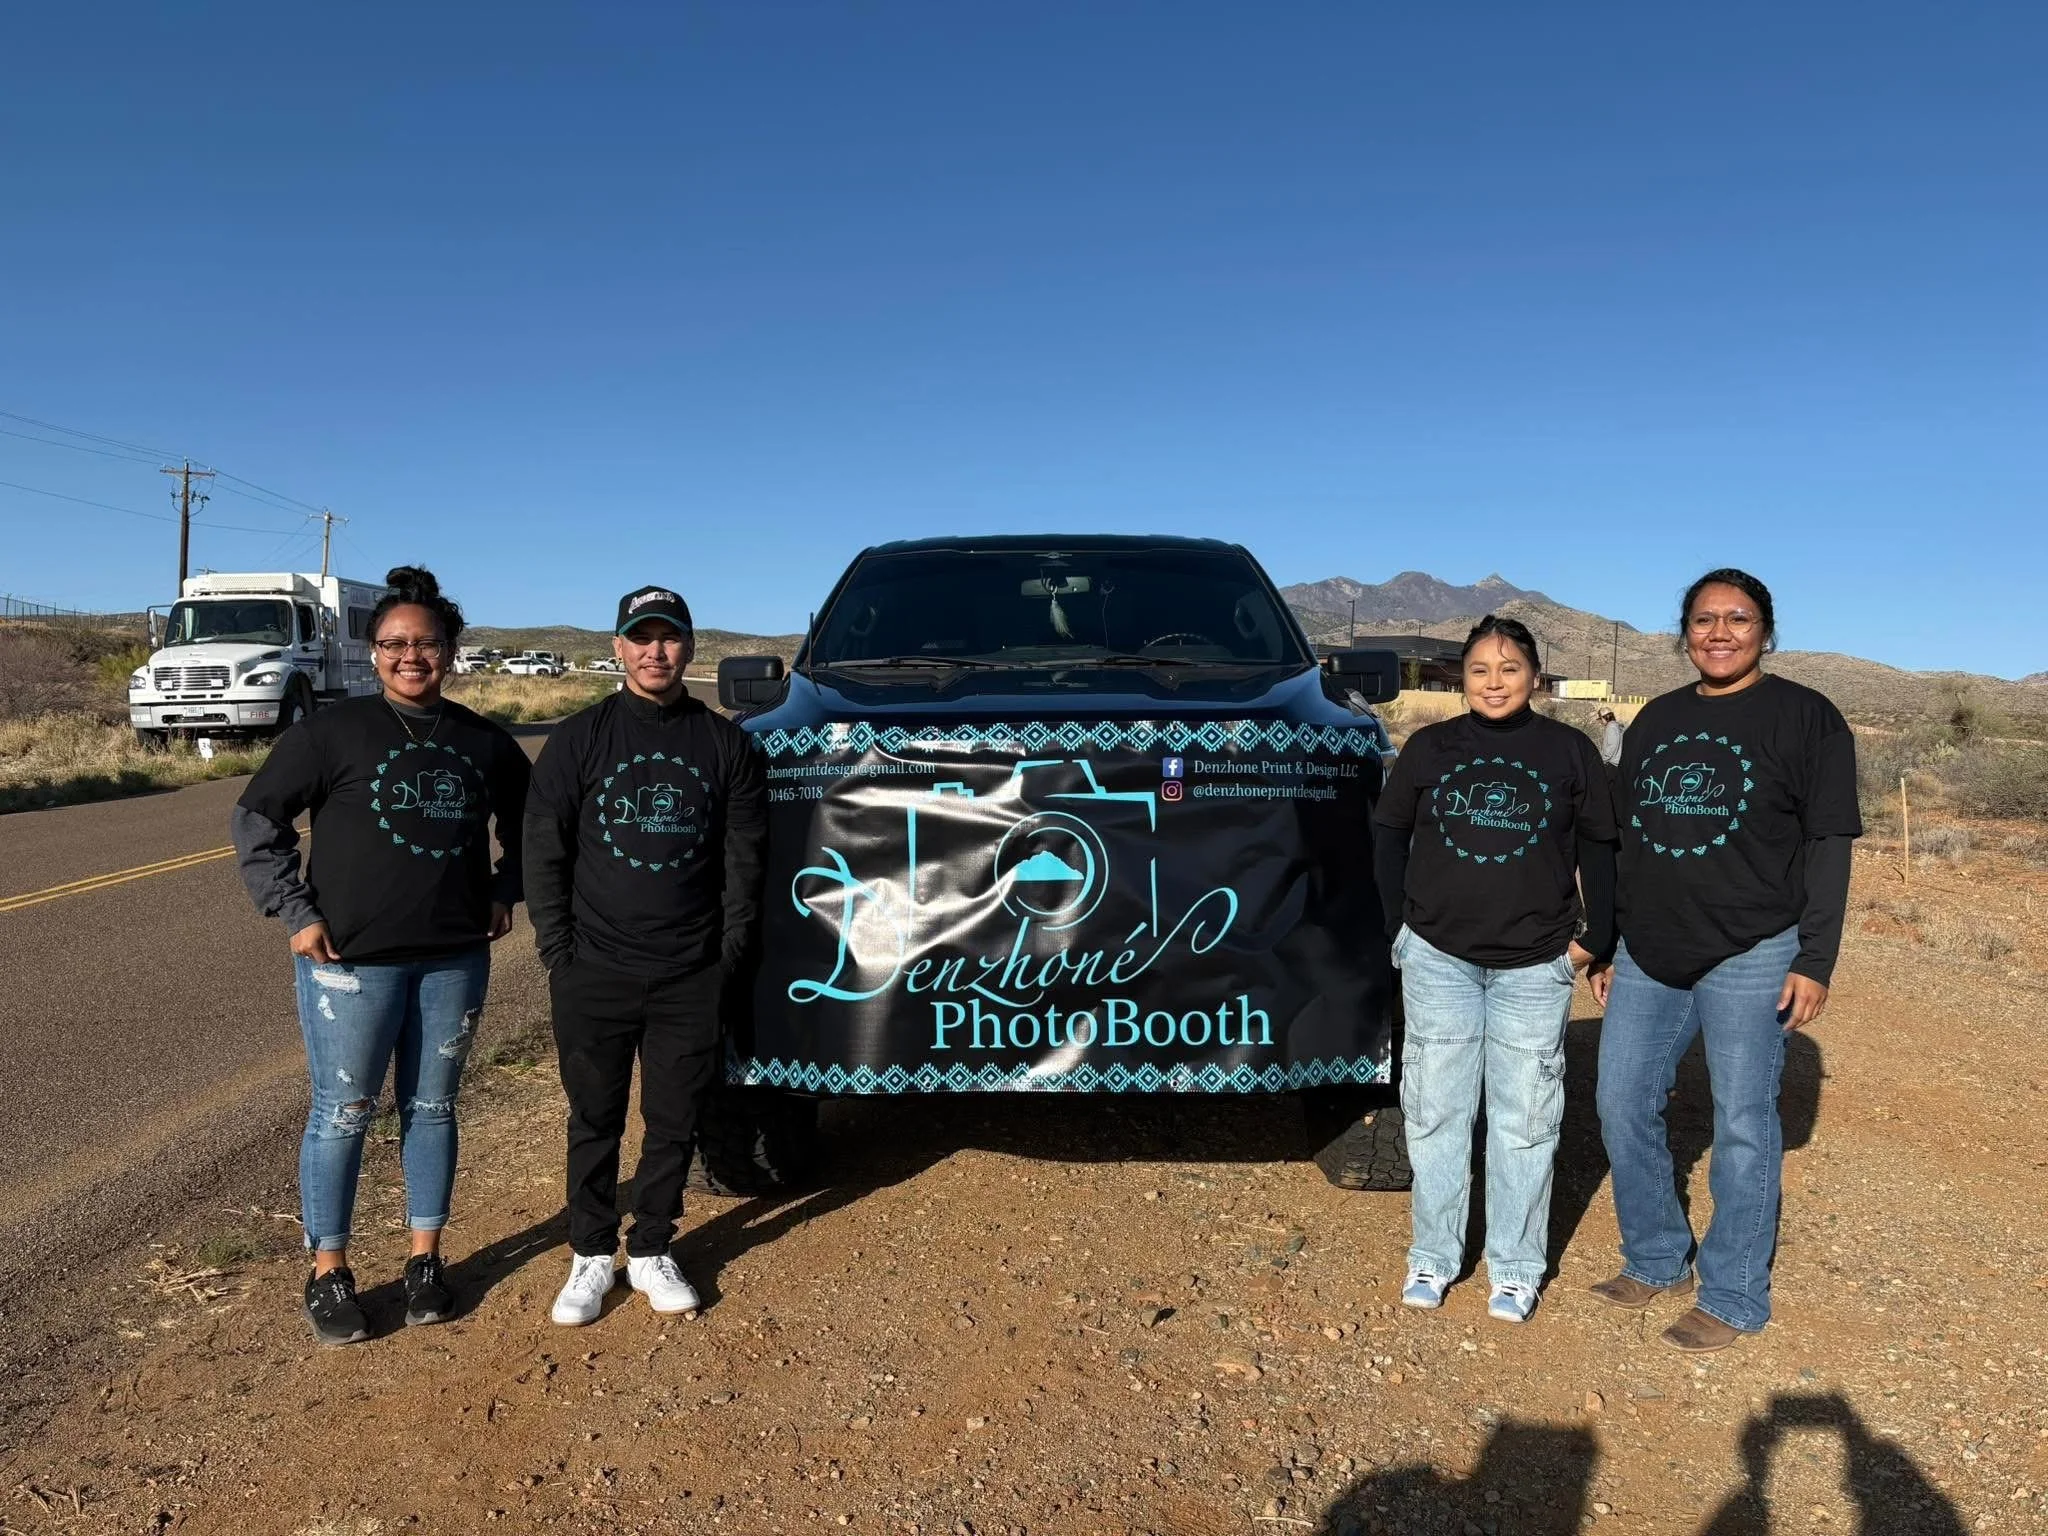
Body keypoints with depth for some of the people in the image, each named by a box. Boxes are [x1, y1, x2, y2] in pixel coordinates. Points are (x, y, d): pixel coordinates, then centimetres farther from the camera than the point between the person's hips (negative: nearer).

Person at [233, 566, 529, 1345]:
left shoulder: (484, 741, 5)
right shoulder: (333, 729, -5)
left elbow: (525, 821, 20)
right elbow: (256, 819, -3)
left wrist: (504, 893, 8)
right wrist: (298, 914, -9)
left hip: (455, 959, 3)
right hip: (351, 960, -3)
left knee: (432, 1107, 12)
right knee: (342, 1114, 6)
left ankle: (425, 1260, 26)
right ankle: (328, 1274, 21)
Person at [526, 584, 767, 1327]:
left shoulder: (725, 743, 3)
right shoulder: (579, 738, 0)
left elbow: (744, 855, 6)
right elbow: (544, 852, 1)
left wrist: (730, 947, 1)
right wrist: (558, 950, -4)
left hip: (691, 977, 1)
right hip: (595, 973, -1)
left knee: (674, 1122, 10)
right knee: (595, 1122, 10)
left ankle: (651, 1251, 26)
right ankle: (591, 1256, 26)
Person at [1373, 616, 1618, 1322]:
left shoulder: (1570, 751, 1)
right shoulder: (1429, 747, 2)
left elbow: (1599, 847, 7)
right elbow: (1389, 835, 9)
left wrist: (1596, 935, 2)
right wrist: (1399, 924, 3)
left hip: (1535, 964, -1)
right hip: (1437, 958, 1)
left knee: (1524, 1117, 6)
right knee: (1436, 1110, 7)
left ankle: (1516, 1268, 20)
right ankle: (1434, 1256, 21)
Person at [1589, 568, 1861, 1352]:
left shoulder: (1804, 717, -3)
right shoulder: (1655, 721, 13)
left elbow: (1827, 846, -6)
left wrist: (1815, 961, -12)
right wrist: (1610, 947, 15)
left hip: (1751, 957, -5)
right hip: (1650, 958, 6)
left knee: (1742, 1126, 2)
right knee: (1623, 1107, 8)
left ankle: (1733, 1299, 17)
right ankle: (1657, 1263, 26)